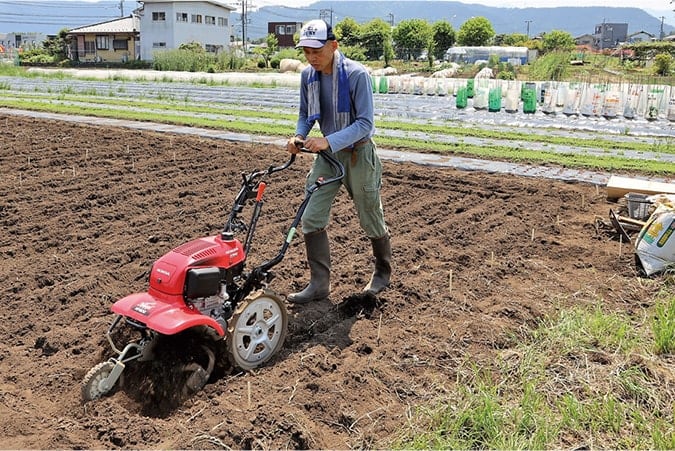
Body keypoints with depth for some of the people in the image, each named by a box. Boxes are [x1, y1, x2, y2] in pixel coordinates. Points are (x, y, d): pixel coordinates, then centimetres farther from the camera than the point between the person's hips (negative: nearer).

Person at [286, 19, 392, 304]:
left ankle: (383, 271, 34)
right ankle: (319, 284, 6)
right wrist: (299, 136, -11)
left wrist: (328, 141, -34)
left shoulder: (357, 74, -21)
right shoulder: (308, 76, -3)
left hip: (358, 154, -5)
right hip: (328, 153, 5)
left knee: (371, 219, 9)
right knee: (312, 218, -4)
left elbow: (365, 123, -23)